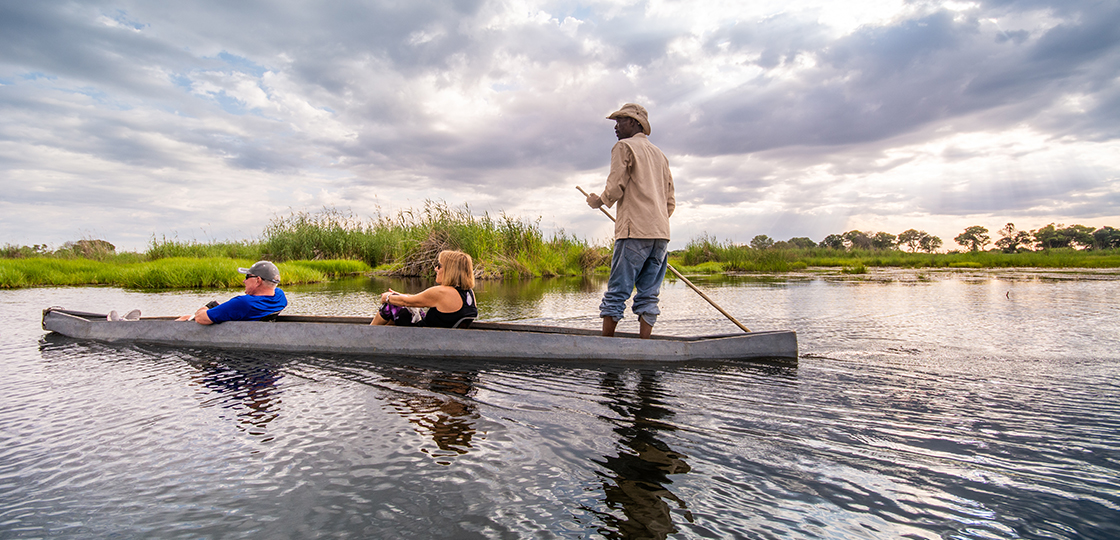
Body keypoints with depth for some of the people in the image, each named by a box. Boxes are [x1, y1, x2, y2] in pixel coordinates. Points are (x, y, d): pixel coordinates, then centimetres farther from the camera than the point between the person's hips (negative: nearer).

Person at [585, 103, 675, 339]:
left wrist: (597, 202, 10)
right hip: (661, 233, 7)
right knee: (648, 296, 5)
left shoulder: (625, 146, 3)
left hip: (635, 232, -7)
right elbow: (670, 202, 21)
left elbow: (615, 189, -8)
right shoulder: (660, 154, 25)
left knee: (616, 293, -4)